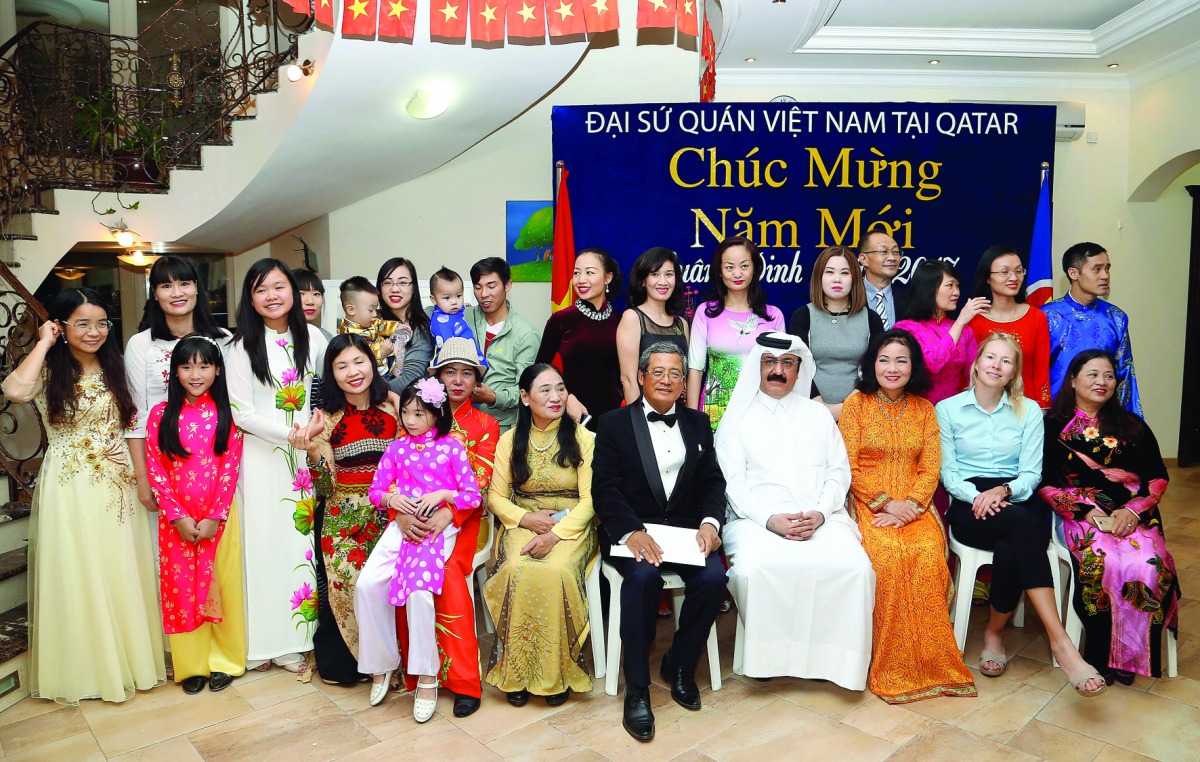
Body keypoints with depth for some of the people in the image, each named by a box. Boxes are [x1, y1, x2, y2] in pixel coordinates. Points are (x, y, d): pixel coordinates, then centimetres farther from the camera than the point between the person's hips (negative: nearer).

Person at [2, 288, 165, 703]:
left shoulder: (114, 369, 8)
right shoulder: (49, 372, -5)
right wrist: (44, 343, -16)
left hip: (117, 486, 4)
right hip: (69, 490, -4)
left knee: (122, 576, 11)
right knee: (76, 577, 5)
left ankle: (129, 658, 26)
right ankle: (84, 667, 20)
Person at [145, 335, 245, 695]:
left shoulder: (226, 413, -1)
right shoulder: (162, 414, 1)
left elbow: (230, 467, -4)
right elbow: (155, 468, -3)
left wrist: (214, 518, -12)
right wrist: (179, 517, -10)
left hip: (219, 515, -1)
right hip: (176, 518, 1)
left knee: (221, 585, 6)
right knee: (181, 588, 7)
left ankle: (223, 660, 20)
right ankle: (192, 664, 21)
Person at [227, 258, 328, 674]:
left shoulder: (312, 338, 5)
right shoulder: (242, 346, -4)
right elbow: (241, 411, -7)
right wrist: (289, 434, -17)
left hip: (306, 453, 3)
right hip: (262, 456, -3)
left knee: (303, 538, 4)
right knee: (266, 541, 0)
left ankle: (296, 639, 14)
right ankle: (265, 642, 11)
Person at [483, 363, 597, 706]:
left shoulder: (582, 438, 0)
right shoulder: (510, 440, 8)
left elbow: (589, 499, -5)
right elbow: (496, 497, 7)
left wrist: (556, 533, -19)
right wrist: (526, 518, -12)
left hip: (571, 526, -1)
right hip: (522, 524, 2)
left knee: (555, 571, -33)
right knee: (518, 571, -31)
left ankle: (557, 671, -16)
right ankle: (517, 671, -16)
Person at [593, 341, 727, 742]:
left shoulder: (698, 423, 16)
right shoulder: (613, 424, 4)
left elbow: (712, 481, 11)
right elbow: (605, 487, -5)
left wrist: (710, 521, -10)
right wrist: (632, 532, -22)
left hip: (686, 528, 3)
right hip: (631, 530, -3)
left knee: (713, 577, -25)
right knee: (643, 576, -33)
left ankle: (679, 665, 2)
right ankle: (637, 689, -17)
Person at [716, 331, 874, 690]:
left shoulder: (818, 415, 22)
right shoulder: (737, 418, 13)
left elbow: (839, 472, 13)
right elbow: (733, 482, 2)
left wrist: (819, 513, -7)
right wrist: (769, 519, -14)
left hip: (821, 518, 2)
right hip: (758, 519, -2)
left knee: (854, 567, -27)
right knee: (755, 568, -34)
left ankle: (829, 655, -8)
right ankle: (768, 653, -11)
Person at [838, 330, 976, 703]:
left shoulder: (924, 409, 13)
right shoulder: (856, 404, 4)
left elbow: (930, 468, 6)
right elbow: (848, 468, -1)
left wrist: (909, 506, -11)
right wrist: (885, 504, -13)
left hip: (914, 507, 2)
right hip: (868, 504, -2)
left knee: (929, 556, -28)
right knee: (887, 557, -30)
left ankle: (930, 659, -13)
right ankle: (890, 665, -17)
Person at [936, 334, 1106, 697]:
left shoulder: (1029, 411, 13)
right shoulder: (947, 409, 9)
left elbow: (1032, 473, 4)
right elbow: (948, 472, 3)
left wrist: (1002, 491, -18)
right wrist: (976, 495, -18)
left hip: (1017, 501, 2)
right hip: (968, 507, -1)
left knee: (1009, 549, -36)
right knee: (1021, 523, -36)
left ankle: (994, 633, -11)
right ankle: (1060, 643, -39)